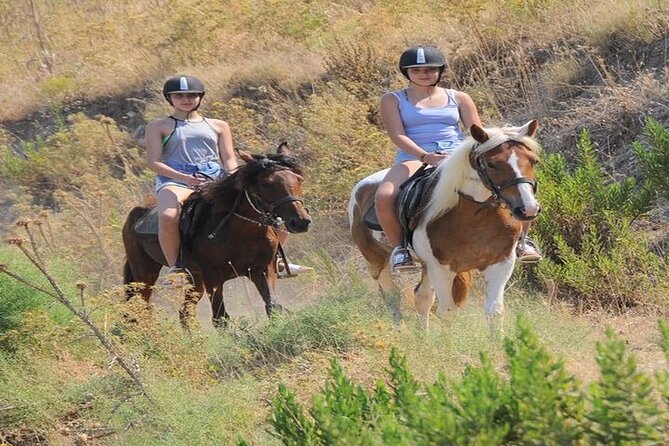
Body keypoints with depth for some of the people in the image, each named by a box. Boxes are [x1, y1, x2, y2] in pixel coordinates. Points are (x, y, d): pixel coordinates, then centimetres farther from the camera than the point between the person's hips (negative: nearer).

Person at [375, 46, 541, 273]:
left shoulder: (458, 99, 17)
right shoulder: (393, 100, 10)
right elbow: (398, 136, -4)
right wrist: (425, 156, -23)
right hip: (414, 159, -2)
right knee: (384, 196, -35)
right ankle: (399, 247, -14)